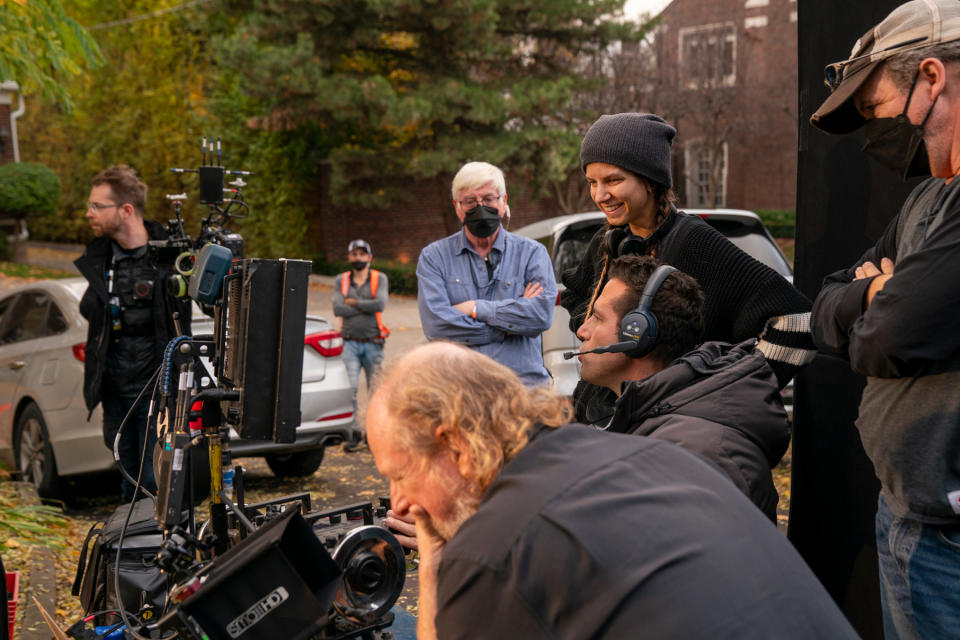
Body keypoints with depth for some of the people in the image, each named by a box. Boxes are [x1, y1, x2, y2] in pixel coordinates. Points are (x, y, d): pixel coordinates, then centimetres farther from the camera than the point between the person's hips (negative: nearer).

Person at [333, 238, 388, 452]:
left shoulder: (379, 279, 5)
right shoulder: (341, 280, 9)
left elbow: (380, 304, -14)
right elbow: (337, 309, -6)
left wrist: (353, 302, -8)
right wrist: (366, 307, -7)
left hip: (373, 343, 0)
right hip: (350, 343, 0)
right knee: (349, 388, -12)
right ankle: (353, 432, -6)